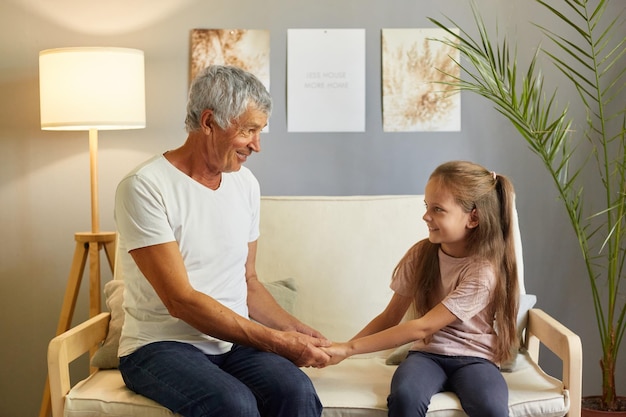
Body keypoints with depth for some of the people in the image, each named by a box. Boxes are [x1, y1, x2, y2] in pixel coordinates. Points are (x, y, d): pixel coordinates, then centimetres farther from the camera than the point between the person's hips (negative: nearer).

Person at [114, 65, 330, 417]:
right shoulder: (143, 187, -13)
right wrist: (278, 342, -19)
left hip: (235, 342, 5)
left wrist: (299, 332, 1)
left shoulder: (246, 183, 8)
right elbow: (181, 300, -18)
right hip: (161, 346, -4)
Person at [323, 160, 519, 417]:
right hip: (427, 352, 3)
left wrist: (349, 349, -24)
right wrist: (342, 347, -13)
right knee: (404, 396, -30)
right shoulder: (420, 254, -3)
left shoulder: (483, 271, -19)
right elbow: (390, 317, 2)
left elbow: (422, 327, -23)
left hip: (473, 357, -2)